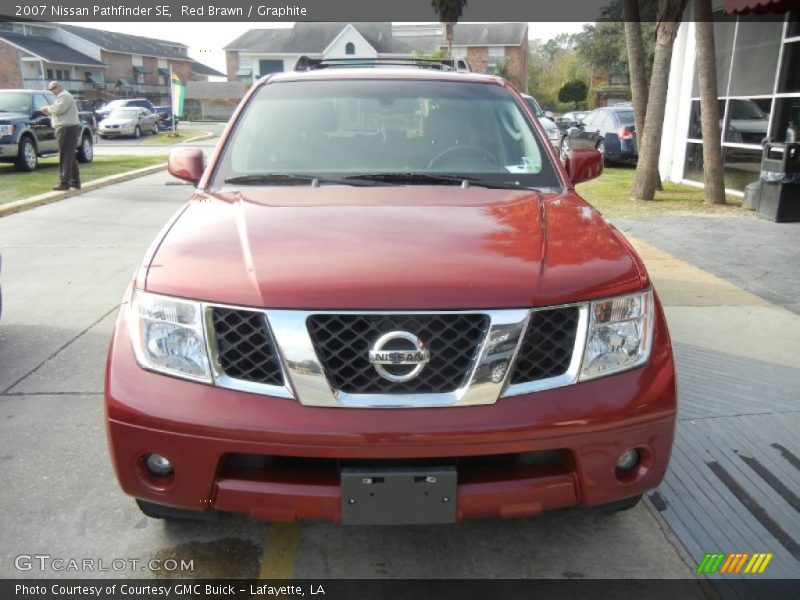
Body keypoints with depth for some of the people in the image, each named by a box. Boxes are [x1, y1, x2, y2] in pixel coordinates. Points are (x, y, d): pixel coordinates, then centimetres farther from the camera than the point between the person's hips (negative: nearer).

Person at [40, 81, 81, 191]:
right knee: (71, 157, 13)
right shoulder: (64, 96, 25)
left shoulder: (63, 96, -9)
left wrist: (48, 108, -6)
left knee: (65, 157, -11)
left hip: (67, 129, -11)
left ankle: (64, 182, -12)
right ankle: (75, 181, 17)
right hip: (69, 128, 11)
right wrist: (49, 112, 11)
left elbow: (58, 109, -23)